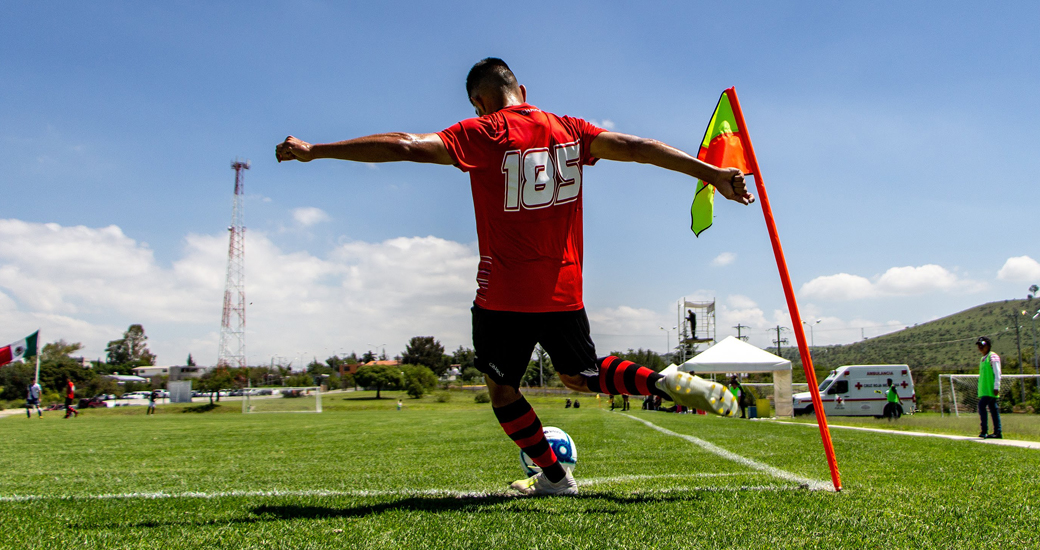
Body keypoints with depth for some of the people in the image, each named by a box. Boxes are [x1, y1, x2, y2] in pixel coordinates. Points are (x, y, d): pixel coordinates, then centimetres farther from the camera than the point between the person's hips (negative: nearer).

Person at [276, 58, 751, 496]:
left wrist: (314, 150, -12)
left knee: (500, 385, 15)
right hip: (564, 288, 5)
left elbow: (405, 146, -16)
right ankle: (666, 382, 0)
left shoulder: (482, 135, -8)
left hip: (505, 293, -5)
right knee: (580, 376, 22)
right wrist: (712, 174, 7)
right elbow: (638, 147, 3)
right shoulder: (569, 130, 6)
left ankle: (553, 476, 17)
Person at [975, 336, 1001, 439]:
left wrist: (996, 387, -18)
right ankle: (997, 432, 10)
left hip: (991, 389, -9)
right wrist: (981, 389, 19)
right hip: (984, 389, 9)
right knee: (993, 408, 8)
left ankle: (984, 431, -16)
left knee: (981, 405, -16)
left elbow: (997, 373, -12)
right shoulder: (983, 358, 19)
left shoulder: (993, 357, -7)